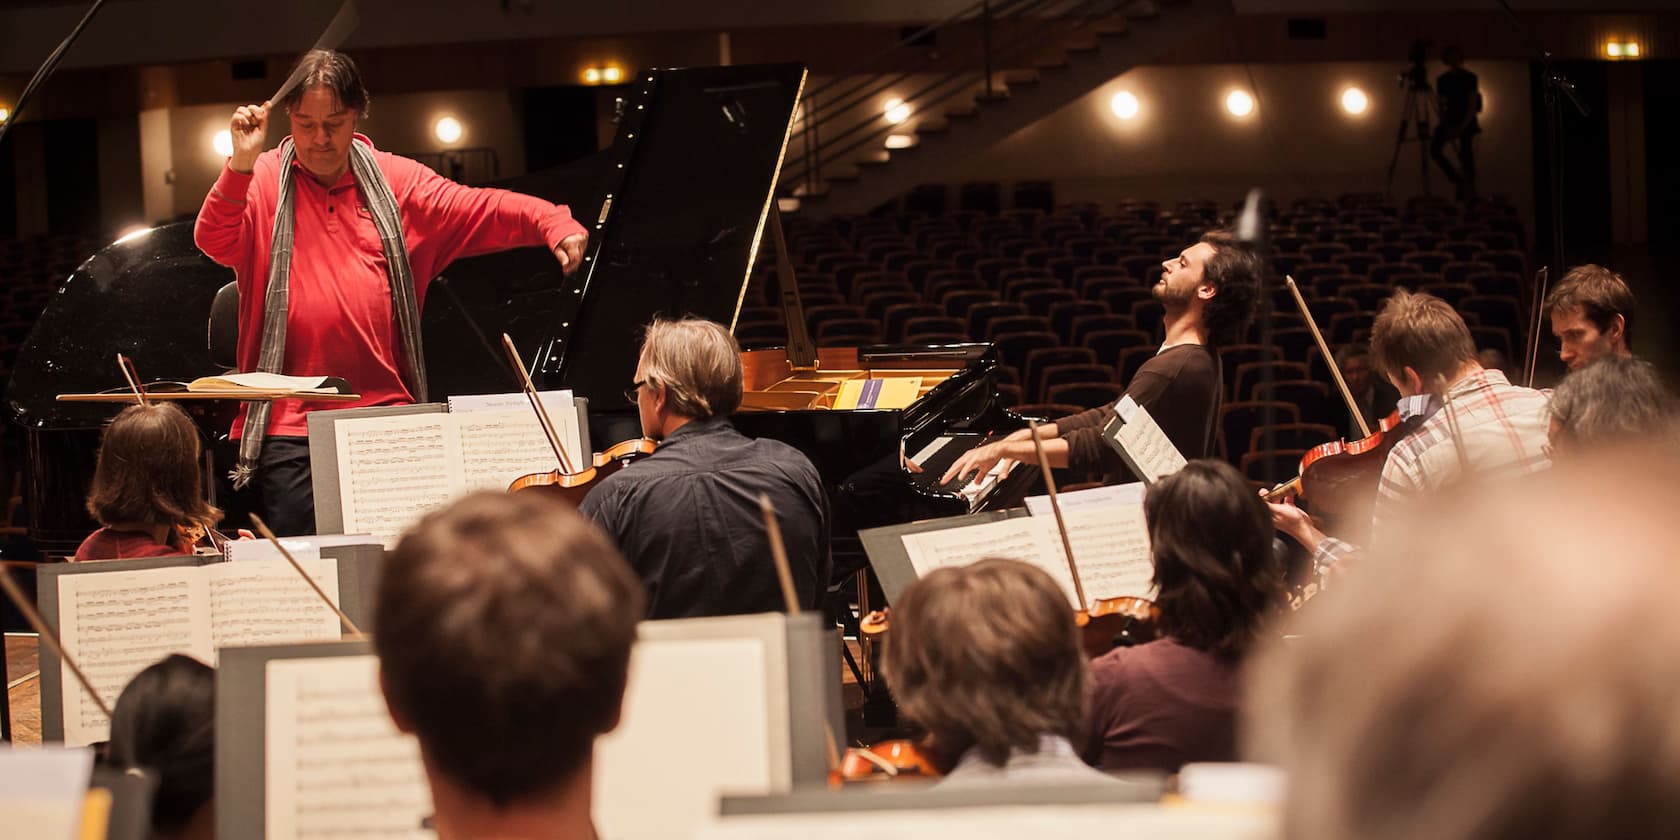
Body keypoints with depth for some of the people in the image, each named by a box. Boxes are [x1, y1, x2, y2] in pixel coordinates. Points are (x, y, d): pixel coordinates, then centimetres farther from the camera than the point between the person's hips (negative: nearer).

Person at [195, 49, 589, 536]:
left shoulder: (396, 182, 9)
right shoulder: (261, 182, 2)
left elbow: (479, 210, 1)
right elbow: (215, 243, -15)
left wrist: (554, 224, -16)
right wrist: (241, 164, -29)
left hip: (385, 423, 2)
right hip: (290, 428, -2)